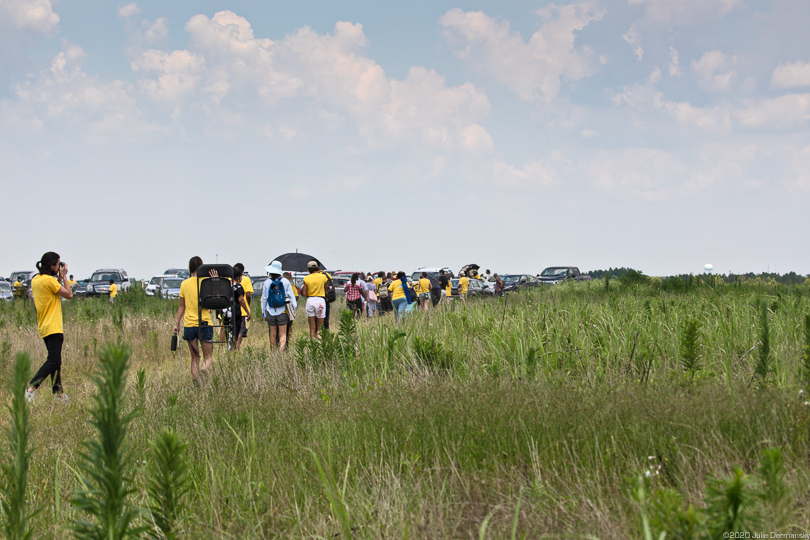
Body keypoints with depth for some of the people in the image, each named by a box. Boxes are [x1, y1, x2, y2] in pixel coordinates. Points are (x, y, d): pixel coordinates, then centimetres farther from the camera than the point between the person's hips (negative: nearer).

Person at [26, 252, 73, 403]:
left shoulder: (36, 280, 12)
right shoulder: (49, 280, -15)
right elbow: (69, 295, -11)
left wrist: (60, 277, 14)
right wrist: (63, 276, -3)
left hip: (43, 327, 10)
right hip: (53, 327, -10)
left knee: (55, 361, 13)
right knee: (53, 361, -14)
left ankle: (59, 393, 15)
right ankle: (31, 388, -22)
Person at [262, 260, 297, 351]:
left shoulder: (267, 283, -1)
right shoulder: (285, 282, -2)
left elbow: (264, 299, 4)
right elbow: (291, 296, 1)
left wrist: (264, 313, 11)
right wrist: (294, 307, 12)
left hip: (270, 312, 1)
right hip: (283, 312, -1)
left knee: (273, 335, 11)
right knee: (283, 334, -1)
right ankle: (281, 350, -19)